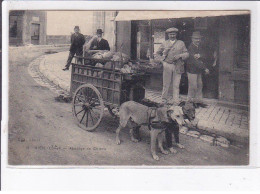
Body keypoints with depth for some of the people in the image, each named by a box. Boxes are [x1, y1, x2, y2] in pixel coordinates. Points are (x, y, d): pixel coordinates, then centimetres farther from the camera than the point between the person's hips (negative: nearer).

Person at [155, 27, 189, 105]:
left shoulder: (181, 43, 12)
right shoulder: (164, 43, 12)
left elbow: (186, 53, 8)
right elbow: (157, 54, 17)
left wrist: (179, 56, -10)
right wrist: (162, 60, 2)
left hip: (177, 66, 0)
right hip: (167, 65, 0)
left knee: (176, 85, 0)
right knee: (166, 84, 3)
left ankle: (175, 101, 5)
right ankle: (164, 99, 13)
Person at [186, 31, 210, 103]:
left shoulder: (199, 46, 10)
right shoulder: (190, 48, -18)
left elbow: (204, 56, 0)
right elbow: (195, 61, -24)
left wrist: (199, 56, -24)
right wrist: (205, 68, -25)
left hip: (198, 70, 8)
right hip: (192, 70, -8)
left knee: (200, 85, 11)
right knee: (193, 86, -2)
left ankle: (198, 99, 23)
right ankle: (190, 99, 14)